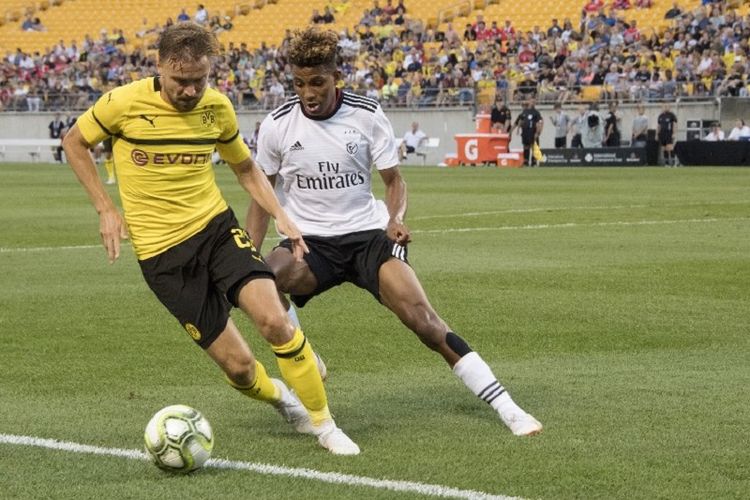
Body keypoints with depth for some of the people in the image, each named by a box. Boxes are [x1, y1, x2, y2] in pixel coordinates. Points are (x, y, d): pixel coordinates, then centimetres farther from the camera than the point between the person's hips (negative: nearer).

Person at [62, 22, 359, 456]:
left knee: (273, 320, -22)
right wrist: (106, 209, -3)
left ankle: (324, 425, -4)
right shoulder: (125, 103, -12)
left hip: (216, 227, 2)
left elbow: (244, 166, 16)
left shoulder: (217, 107, -1)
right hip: (162, 252, -2)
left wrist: (281, 216, 2)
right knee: (239, 366, -7)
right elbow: (75, 142, 5)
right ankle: (280, 397, 29)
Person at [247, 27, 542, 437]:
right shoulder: (277, 125, -4)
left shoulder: (367, 115, -5)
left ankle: (507, 408, -14)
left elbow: (393, 179, 4)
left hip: (367, 233, -1)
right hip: (308, 241, 1)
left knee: (421, 317, -20)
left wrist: (395, 219, -19)